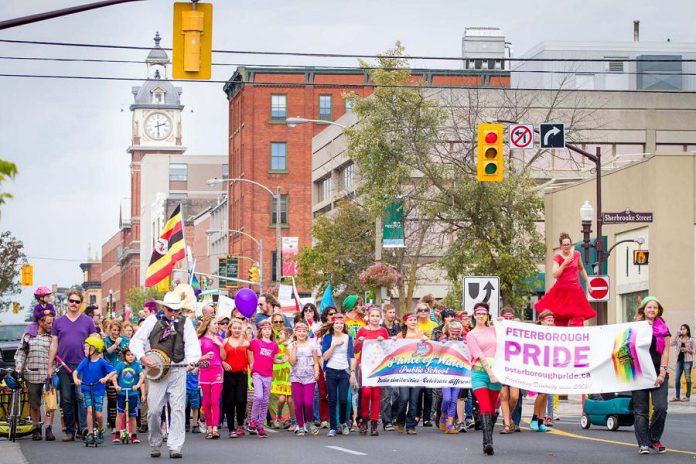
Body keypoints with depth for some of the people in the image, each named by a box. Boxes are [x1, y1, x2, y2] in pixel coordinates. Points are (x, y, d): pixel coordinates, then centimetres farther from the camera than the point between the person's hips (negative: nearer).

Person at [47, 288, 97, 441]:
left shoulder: (87, 321, 7)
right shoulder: (58, 322, 11)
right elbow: (54, 345, 11)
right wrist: (50, 366, 6)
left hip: (82, 365, -2)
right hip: (64, 366, 2)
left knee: (81, 397, -12)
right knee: (66, 400, 4)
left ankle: (83, 427, -14)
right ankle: (70, 431, 8)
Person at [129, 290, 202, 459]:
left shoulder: (185, 322, 7)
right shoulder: (152, 320, 5)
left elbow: (192, 344, -1)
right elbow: (136, 341, 6)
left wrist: (191, 361, -20)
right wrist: (142, 358, -10)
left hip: (178, 370, 0)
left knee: (178, 408, -6)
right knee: (154, 409, -2)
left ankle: (175, 447, -5)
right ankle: (155, 444, 15)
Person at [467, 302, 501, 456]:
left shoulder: (493, 330, 16)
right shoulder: (471, 335, 4)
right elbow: (479, 355, -5)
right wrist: (490, 373, -15)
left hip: (495, 372, 4)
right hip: (480, 372, -4)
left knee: (492, 409, 6)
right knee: (484, 408, -17)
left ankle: (488, 441, 13)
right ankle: (488, 442, -26)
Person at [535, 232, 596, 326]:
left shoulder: (576, 254, 6)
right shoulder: (557, 258, -2)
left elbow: (581, 269, 21)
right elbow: (555, 274, -12)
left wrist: (588, 283, 20)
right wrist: (565, 263, -16)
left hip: (575, 290, 2)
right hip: (562, 290, -2)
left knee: (577, 318, -6)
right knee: (560, 320, -4)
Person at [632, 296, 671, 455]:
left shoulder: (663, 329, 8)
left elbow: (665, 351, 3)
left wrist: (662, 372, -6)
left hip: (658, 374, 0)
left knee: (660, 407, -13)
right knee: (641, 410, -3)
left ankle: (654, 439, 5)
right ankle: (643, 443, 1)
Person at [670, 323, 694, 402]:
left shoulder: (691, 340, -1)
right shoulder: (678, 339, 9)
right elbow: (672, 344, -5)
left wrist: (687, 350, -17)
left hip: (687, 360, -4)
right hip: (679, 360, 4)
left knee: (687, 378, 0)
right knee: (677, 378, 3)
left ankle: (687, 396, 6)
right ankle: (677, 396, 8)